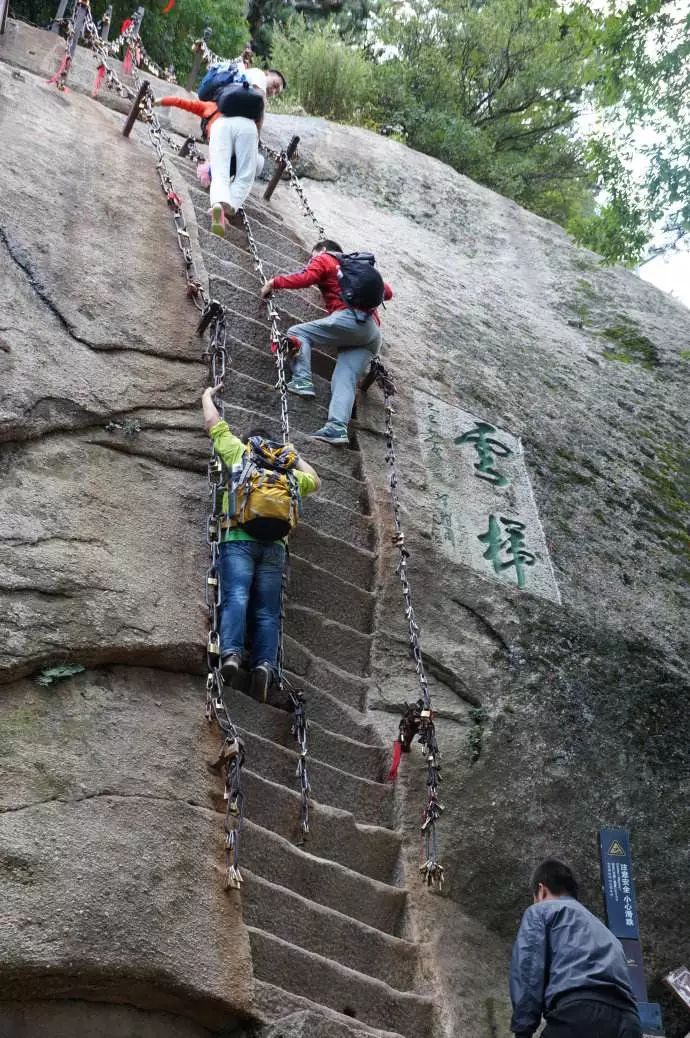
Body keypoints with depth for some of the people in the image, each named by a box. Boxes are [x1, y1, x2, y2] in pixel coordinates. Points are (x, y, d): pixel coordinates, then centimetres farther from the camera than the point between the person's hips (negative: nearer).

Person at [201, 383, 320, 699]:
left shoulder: (239, 452, 20)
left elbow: (213, 422, 30)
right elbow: (315, 481, 47)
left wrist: (208, 395, 49)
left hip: (240, 537, -2)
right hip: (274, 544, 2)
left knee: (236, 598, -17)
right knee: (267, 611, -2)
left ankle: (230, 654, -36)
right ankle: (265, 664, -21)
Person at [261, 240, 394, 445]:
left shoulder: (324, 260, 17)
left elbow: (303, 278, -2)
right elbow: (387, 292, 37)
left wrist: (274, 282, 7)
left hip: (351, 318, -7)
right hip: (373, 334, 7)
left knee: (297, 332, 1)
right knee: (344, 380, -5)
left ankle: (302, 381, -19)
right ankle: (337, 427, -25)